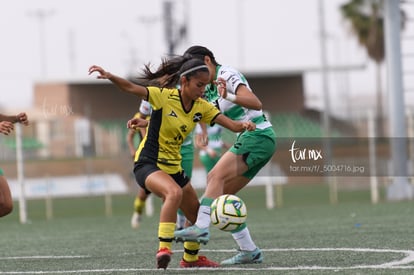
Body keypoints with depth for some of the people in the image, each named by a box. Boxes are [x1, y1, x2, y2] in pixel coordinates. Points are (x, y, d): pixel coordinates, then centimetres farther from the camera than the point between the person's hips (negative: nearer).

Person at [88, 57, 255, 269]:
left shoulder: (202, 107, 0)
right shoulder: (164, 96, -16)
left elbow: (232, 125, -6)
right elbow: (130, 88, -26)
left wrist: (244, 125, -29)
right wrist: (109, 76, -44)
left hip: (173, 168, 7)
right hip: (148, 164, -7)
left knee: (199, 218, 15)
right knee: (174, 192, -39)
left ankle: (190, 258, 40)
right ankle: (164, 248, -39)